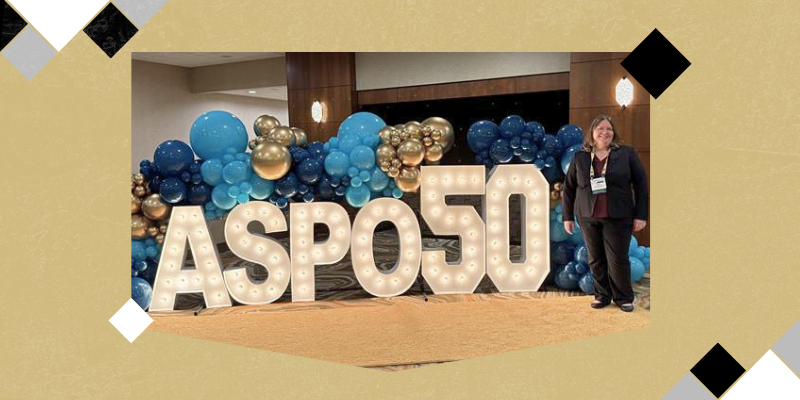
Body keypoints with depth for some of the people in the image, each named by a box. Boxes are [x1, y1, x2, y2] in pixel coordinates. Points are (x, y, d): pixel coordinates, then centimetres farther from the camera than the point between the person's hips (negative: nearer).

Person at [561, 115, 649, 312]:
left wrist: (641, 215, -4)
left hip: (617, 217, -2)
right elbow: (568, 188, 10)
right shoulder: (580, 157, 5)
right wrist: (567, 216, 8)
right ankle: (602, 295, 23)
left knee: (618, 259, 0)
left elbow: (641, 184, 0)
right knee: (596, 259, 9)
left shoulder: (626, 153, 0)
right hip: (588, 217, 2)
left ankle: (623, 297, 16)